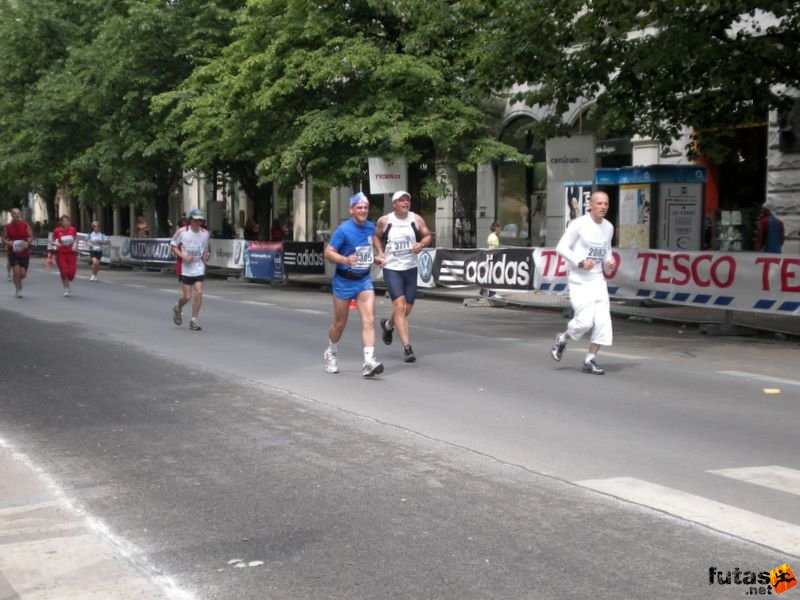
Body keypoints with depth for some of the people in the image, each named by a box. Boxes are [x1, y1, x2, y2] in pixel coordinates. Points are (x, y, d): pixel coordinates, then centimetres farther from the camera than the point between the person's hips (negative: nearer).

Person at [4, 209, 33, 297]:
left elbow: (31, 237, 1)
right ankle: (18, 289, 5)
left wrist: (27, 242, -20)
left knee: (23, 274, 0)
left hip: (24, 253, 1)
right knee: (16, 271, -14)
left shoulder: (26, 225, -2)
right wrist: (7, 242, -15)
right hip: (13, 253, -1)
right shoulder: (8, 226, 0)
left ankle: (17, 280, 37)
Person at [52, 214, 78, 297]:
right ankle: (66, 290, 10)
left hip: (71, 253, 1)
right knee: (64, 272, -6)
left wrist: (75, 245, -4)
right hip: (61, 253, -1)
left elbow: (75, 239, 15)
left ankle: (70, 283, 28)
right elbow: (53, 242, 4)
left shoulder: (73, 229, 0)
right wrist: (55, 243, -18)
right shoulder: (57, 231, -5)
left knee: (71, 271, -6)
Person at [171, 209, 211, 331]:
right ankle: (178, 309, 33)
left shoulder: (205, 233, 3)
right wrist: (183, 256, -16)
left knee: (199, 292, -9)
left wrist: (207, 254, -2)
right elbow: (173, 246, -2)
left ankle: (194, 321, 3)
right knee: (187, 296, -2)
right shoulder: (182, 232, -9)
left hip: (199, 268, 3)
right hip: (185, 269, -3)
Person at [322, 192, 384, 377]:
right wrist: (346, 260, -31)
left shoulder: (371, 227, 4)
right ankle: (330, 354, 36)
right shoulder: (343, 230, -14)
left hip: (364, 280, 4)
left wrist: (375, 258, 12)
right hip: (344, 281, -4)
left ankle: (369, 362, -17)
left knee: (369, 320, -12)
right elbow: (328, 252, -17)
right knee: (340, 323, 10)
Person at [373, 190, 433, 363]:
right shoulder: (384, 221, -3)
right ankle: (407, 347, -16)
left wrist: (421, 244, -14)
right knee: (399, 306, -16)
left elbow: (428, 236, 8)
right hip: (391, 268, -3)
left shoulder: (416, 219, -1)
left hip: (410, 268, 3)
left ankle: (388, 325, 45)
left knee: (407, 310, 11)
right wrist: (380, 253, -1)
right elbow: (376, 236, 14)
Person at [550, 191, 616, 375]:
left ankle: (590, 361, 7)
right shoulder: (579, 224, -10)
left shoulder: (608, 227, 8)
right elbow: (561, 247, -9)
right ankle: (562, 340, 19)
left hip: (598, 279, 6)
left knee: (603, 320, -4)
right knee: (585, 321, -12)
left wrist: (610, 261, 1)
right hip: (579, 281, -6)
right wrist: (580, 262, -20)